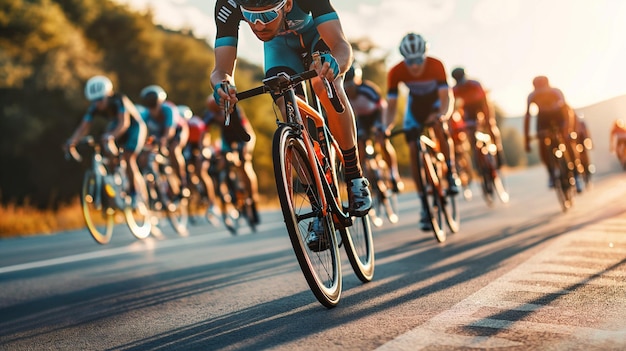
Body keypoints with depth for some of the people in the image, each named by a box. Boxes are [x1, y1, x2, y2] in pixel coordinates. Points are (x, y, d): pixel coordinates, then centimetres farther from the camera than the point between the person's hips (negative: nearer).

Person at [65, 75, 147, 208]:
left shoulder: (119, 100, -33)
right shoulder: (94, 107, -18)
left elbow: (125, 123, -45)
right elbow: (84, 126, -23)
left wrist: (111, 136, -62)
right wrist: (72, 140, -41)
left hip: (134, 126, -6)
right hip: (116, 126, 6)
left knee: (128, 158, -19)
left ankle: (135, 192, -3)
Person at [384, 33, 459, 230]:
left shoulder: (436, 66, -32)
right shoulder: (396, 73, -28)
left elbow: (446, 97, -36)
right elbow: (391, 105, -24)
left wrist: (443, 114, -58)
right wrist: (387, 127, -42)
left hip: (435, 102, -2)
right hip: (415, 104, 2)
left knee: (439, 127, -34)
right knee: (413, 149, -11)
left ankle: (451, 173, -13)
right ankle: (425, 204, -3)